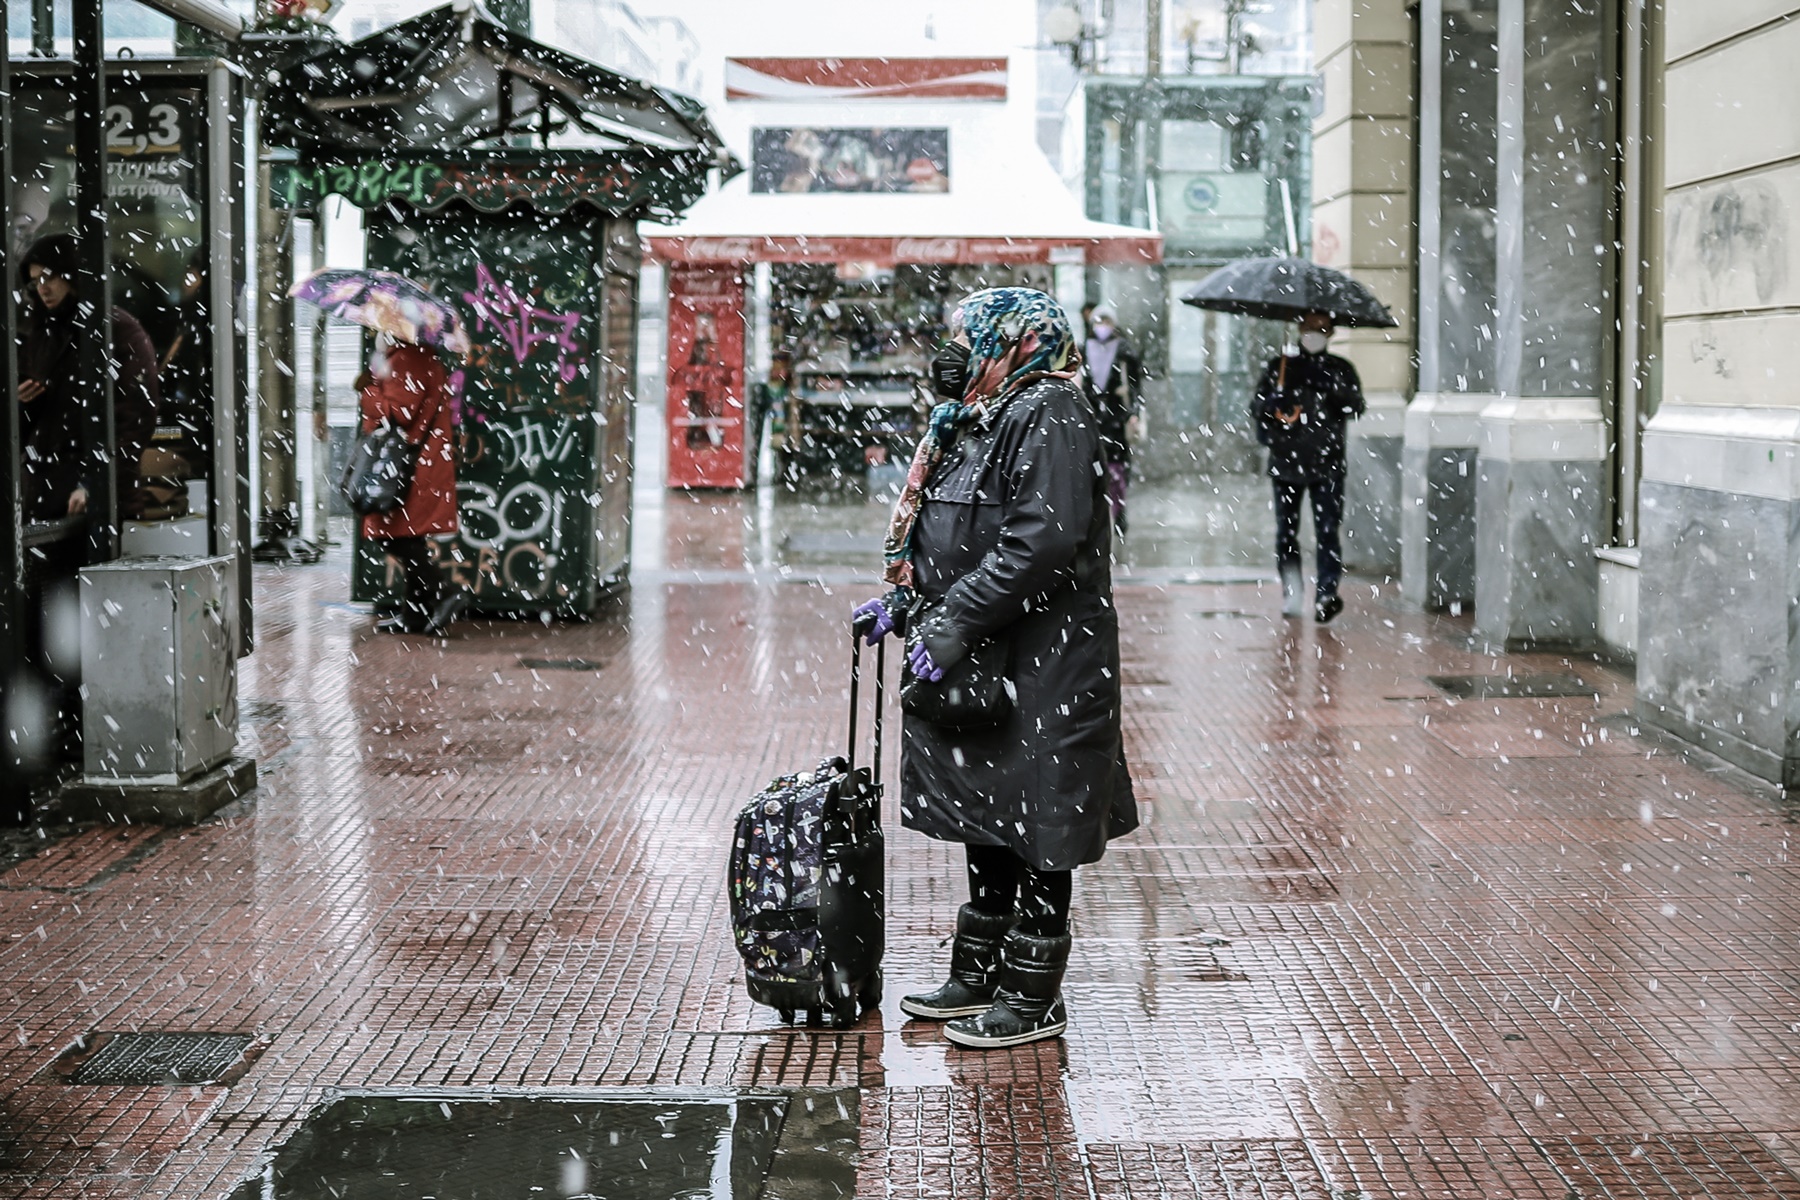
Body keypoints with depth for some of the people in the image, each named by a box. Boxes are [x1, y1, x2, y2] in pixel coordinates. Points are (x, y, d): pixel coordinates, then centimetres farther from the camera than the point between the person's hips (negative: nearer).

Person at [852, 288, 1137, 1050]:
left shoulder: (1050, 416, -15)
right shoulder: (975, 421, 16)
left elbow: (1041, 542, -25)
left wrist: (954, 624, -24)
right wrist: (902, 604, 10)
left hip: (1040, 670, -10)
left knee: (1033, 829, -1)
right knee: (984, 820, 17)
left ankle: (1032, 1000, 8)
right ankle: (979, 976, 28)